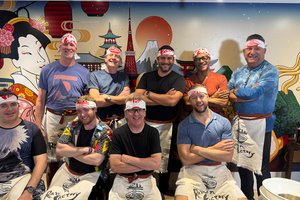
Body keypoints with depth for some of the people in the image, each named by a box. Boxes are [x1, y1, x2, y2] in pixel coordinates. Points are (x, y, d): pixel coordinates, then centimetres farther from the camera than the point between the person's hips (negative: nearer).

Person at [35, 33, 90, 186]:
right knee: (52, 159, 10)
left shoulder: (84, 72, 4)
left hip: (75, 119, 0)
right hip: (52, 117, 1)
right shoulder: (48, 70, 5)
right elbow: (40, 100, 6)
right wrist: (38, 124, 0)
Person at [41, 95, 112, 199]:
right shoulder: (73, 126, 0)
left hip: (91, 175, -4)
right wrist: (86, 149, -16)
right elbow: (59, 150, -9)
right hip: (67, 171, 4)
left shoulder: (105, 132, -13)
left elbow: (96, 160, -22)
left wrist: (71, 151, -11)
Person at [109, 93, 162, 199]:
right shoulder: (118, 133, -4)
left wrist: (128, 159, -12)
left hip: (147, 181, 1)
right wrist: (146, 164, -12)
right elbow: (114, 166, -12)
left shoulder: (153, 132, -3)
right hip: (122, 182, 0)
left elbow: (156, 163, -12)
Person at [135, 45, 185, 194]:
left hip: (167, 125, -2)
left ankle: (163, 191, 28)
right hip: (146, 123, 2)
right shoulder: (147, 76, 7)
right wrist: (164, 99, -12)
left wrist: (148, 94, -9)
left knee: (163, 160, 7)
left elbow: (173, 101, -19)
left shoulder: (178, 79, -1)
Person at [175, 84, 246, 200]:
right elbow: (185, 159, -11)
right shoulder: (184, 125, -3)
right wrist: (215, 149, -8)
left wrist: (198, 150, -11)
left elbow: (228, 156, -7)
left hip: (219, 170, 2)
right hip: (192, 171, -2)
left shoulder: (224, 122, 1)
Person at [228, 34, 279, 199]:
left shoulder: (270, 71, -8)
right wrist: (245, 96, -13)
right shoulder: (238, 72, 11)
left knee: (260, 168, 3)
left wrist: (236, 91, -5)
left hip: (259, 125, -6)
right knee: (242, 164, 17)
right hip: (239, 122, 6)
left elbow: (255, 92, -22)